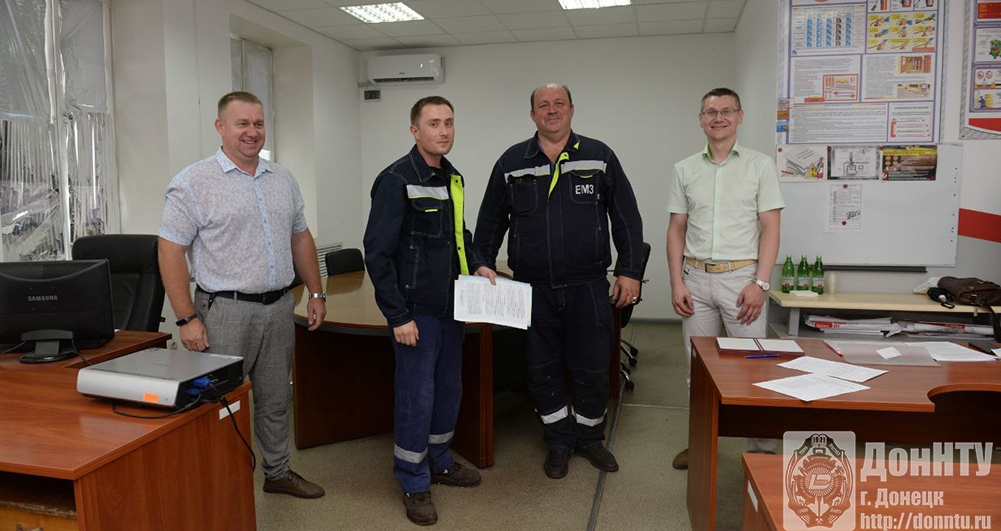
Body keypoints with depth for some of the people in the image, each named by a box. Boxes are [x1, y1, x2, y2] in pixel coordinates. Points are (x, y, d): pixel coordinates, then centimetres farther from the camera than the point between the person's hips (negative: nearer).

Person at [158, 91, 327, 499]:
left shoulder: (282, 179, 10)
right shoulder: (193, 183, -8)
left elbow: (300, 238, 16)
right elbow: (171, 251, -10)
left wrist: (316, 294, 12)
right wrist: (187, 318, -14)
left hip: (279, 307, 6)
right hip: (225, 311, -5)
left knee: (276, 399, 17)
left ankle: (278, 472, 34)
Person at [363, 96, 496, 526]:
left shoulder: (452, 178, 10)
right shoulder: (397, 180, -14)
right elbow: (377, 253, -17)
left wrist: (477, 264, 6)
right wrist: (398, 316, -19)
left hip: (452, 307, 8)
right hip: (416, 311, -8)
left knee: (449, 388, 17)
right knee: (417, 396, 1)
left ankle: (439, 461, 36)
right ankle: (414, 483, 19)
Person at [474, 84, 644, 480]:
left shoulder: (599, 157, 3)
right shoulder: (512, 162, 5)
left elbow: (627, 218, 4)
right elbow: (490, 222, 11)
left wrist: (630, 272, -1)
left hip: (588, 287, -1)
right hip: (533, 289, 1)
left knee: (592, 368, 7)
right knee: (543, 371, 10)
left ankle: (589, 437, 31)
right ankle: (559, 441, 30)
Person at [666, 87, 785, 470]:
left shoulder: (760, 165, 1)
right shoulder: (685, 170, 8)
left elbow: (770, 228, -3)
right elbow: (676, 229, 8)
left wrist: (760, 283, -12)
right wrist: (677, 283, -1)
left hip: (742, 276, -2)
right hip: (696, 277, 3)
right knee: (698, 366, 10)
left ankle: (762, 448, 16)